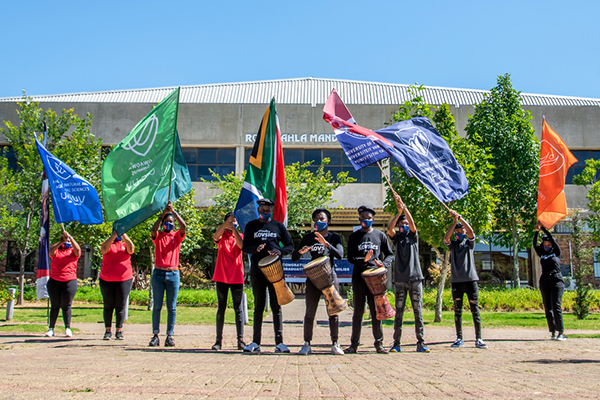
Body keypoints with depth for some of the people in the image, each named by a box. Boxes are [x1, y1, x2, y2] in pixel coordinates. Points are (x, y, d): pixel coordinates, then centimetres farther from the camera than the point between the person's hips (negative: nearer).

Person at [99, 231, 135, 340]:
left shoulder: (125, 245, 9)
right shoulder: (107, 244, 8)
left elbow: (131, 249, -13)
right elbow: (104, 249, -15)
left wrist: (123, 235, -15)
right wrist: (114, 235, -20)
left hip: (124, 280, 0)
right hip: (106, 280, 0)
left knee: (121, 306, 1)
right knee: (108, 306, 4)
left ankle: (119, 331, 7)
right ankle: (107, 330, 10)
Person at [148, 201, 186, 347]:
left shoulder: (177, 236, 8)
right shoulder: (158, 236, 8)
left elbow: (183, 226, -10)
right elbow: (154, 228, -14)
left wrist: (174, 211, -13)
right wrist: (164, 213, -18)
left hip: (173, 274, 0)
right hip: (158, 273, 0)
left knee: (172, 307, 1)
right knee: (157, 306, 1)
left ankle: (169, 336, 4)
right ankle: (155, 335, 4)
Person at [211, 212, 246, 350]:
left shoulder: (240, 236, 8)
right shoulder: (222, 236, 7)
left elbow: (241, 245, -14)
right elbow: (215, 236, -18)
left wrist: (234, 229, -20)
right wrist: (227, 222, -27)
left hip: (237, 278, 0)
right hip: (222, 277, 0)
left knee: (238, 309, 1)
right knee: (221, 308, 3)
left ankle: (240, 340, 3)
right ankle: (219, 340, 7)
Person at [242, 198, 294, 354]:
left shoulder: (278, 226, 10)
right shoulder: (251, 226, 11)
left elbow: (290, 246, 9)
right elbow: (245, 247, 6)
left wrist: (280, 251, -12)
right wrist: (256, 248, -16)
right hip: (257, 269, 0)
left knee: (276, 306, 1)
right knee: (258, 306, 3)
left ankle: (279, 342, 4)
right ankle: (255, 343, 7)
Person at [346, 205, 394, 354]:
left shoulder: (380, 235, 10)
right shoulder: (354, 237, 9)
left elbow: (390, 255, 13)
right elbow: (350, 258, 4)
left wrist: (383, 264, -8)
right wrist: (363, 260, -16)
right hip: (359, 276, 0)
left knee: (376, 311, 0)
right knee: (358, 311, 3)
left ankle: (379, 343, 8)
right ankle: (354, 344, 7)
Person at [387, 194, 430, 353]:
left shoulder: (413, 236, 12)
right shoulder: (397, 237, 12)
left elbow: (412, 223, -7)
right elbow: (389, 228, -8)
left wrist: (404, 207, -19)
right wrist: (398, 212, -21)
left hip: (415, 278, 0)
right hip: (400, 279, 0)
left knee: (418, 311, 1)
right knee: (399, 312, 1)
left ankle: (421, 343, 4)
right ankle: (396, 344, 3)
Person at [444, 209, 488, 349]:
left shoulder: (469, 242, 12)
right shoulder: (452, 244, 14)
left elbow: (470, 231, -7)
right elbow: (446, 238, -8)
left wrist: (460, 218, -13)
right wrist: (454, 221, -12)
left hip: (470, 279, -1)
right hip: (456, 280, 1)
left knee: (475, 309, -3)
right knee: (457, 310, 3)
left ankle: (478, 339, -1)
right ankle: (459, 339, 8)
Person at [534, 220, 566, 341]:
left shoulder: (556, 253, 8)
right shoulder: (542, 254, 16)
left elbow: (552, 238, 0)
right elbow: (534, 244, 4)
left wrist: (543, 228, 0)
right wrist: (536, 231, -7)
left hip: (557, 282, -4)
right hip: (544, 283, 4)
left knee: (556, 307, -13)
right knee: (548, 309, 1)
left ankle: (561, 333, -12)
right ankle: (553, 332, 3)